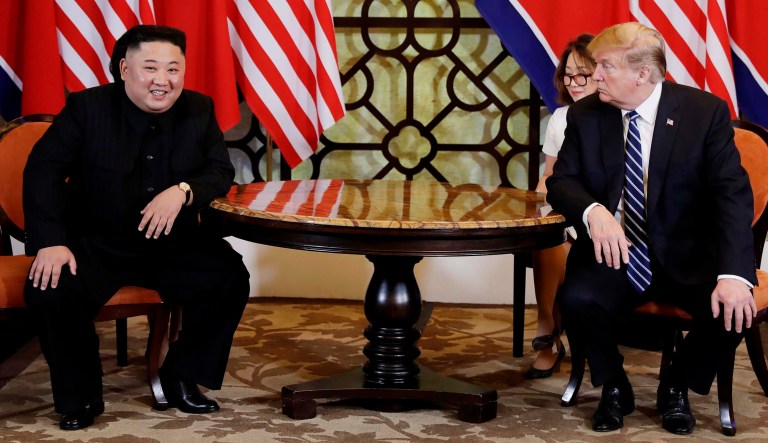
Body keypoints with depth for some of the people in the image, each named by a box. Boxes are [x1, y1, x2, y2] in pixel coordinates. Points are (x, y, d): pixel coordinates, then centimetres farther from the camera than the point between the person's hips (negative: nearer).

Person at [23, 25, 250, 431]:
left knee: (230, 276, -21)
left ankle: (181, 377, 1)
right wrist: (51, 241, -25)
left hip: (173, 244, 2)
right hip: (95, 243, -2)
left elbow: (222, 172, -2)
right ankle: (80, 396, -4)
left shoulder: (199, 110, -1)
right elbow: (43, 170, -11)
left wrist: (182, 191, -25)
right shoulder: (86, 107, -9)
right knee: (49, 290, -29)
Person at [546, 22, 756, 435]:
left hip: (687, 257, -1)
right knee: (576, 299, -30)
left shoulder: (706, 111, -9)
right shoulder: (584, 114, -1)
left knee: (733, 309, -28)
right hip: (613, 253, 1)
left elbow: (732, 194, -15)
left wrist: (734, 274, -31)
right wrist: (593, 211, -29)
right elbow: (561, 181, -2)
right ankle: (614, 388, 2)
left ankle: (676, 387, 4)